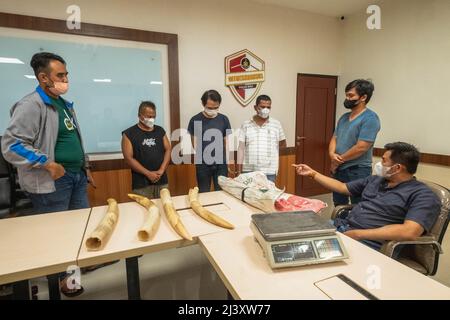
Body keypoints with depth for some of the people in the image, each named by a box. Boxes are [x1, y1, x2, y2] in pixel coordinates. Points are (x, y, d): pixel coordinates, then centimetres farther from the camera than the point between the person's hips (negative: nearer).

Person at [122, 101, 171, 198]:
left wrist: (161, 170, -8)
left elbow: (168, 150, 6)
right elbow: (129, 158, -7)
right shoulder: (129, 134, -1)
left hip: (162, 181, 4)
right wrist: (148, 173, -13)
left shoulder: (160, 131, 11)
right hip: (141, 184, -3)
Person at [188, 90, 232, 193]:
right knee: (204, 193, 10)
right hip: (203, 164, -2)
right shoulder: (195, 120, -5)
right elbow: (194, 142, -1)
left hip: (221, 163, 2)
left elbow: (226, 141, 8)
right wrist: (198, 156, -16)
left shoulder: (224, 119, 3)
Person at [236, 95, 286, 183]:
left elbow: (283, 144, 16)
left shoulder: (276, 124, 3)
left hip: (269, 172, 0)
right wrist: (239, 171, -2)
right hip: (248, 171, 0)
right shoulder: (246, 125, 2)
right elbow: (241, 148, 1)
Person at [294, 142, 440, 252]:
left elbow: (409, 232, -20)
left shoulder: (422, 195, -5)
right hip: (340, 227, 8)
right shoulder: (374, 180, 18)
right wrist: (313, 174, 25)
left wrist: (358, 234, -19)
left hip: (367, 243, -7)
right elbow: (342, 187, 26)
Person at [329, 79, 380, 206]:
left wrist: (338, 160, -10)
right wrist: (332, 154, -9)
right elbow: (334, 139, 12)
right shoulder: (344, 117, 11)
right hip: (339, 170, 8)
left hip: (358, 171, -8)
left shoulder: (369, 118, -14)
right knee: (339, 207, 19)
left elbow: (361, 148, -21)